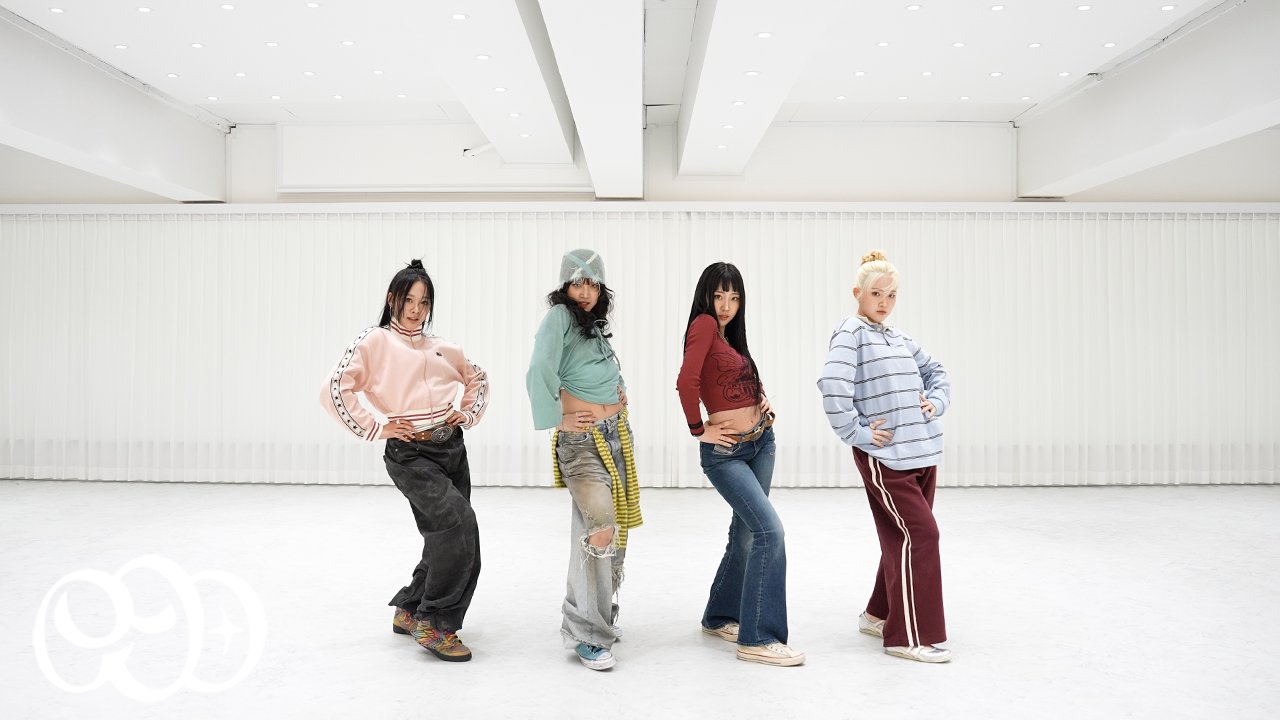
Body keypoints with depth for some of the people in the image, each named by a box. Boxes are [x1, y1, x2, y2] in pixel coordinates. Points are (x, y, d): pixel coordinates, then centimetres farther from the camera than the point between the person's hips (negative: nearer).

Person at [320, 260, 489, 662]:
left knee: (447, 538, 9)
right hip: (409, 454, -6)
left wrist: (469, 414, 12)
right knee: (459, 523, -21)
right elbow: (334, 390, -10)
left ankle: (409, 611, 32)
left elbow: (478, 378, 28)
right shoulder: (375, 342, -1)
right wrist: (375, 429, -11)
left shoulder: (440, 348, 13)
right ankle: (434, 622, -5)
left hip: (451, 448, 6)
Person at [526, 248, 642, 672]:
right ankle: (586, 634, -7)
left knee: (613, 530, 12)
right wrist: (557, 419, -16)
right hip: (581, 440, -8)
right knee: (600, 528, -19)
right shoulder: (559, 317, -10)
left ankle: (600, 616, 29)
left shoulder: (596, 325, 15)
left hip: (615, 434, 8)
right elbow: (539, 374, -23)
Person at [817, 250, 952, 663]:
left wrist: (937, 402, 9)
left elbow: (936, 373, 28)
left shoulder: (900, 339, 17)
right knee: (919, 534, -10)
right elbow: (832, 385, -21)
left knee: (901, 539, 13)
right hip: (884, 457, -8)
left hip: (922, 453, 8)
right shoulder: (851, 333, -7)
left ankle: (879, 615, 29)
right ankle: (911, 637, -1)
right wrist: (856, 433, -18)